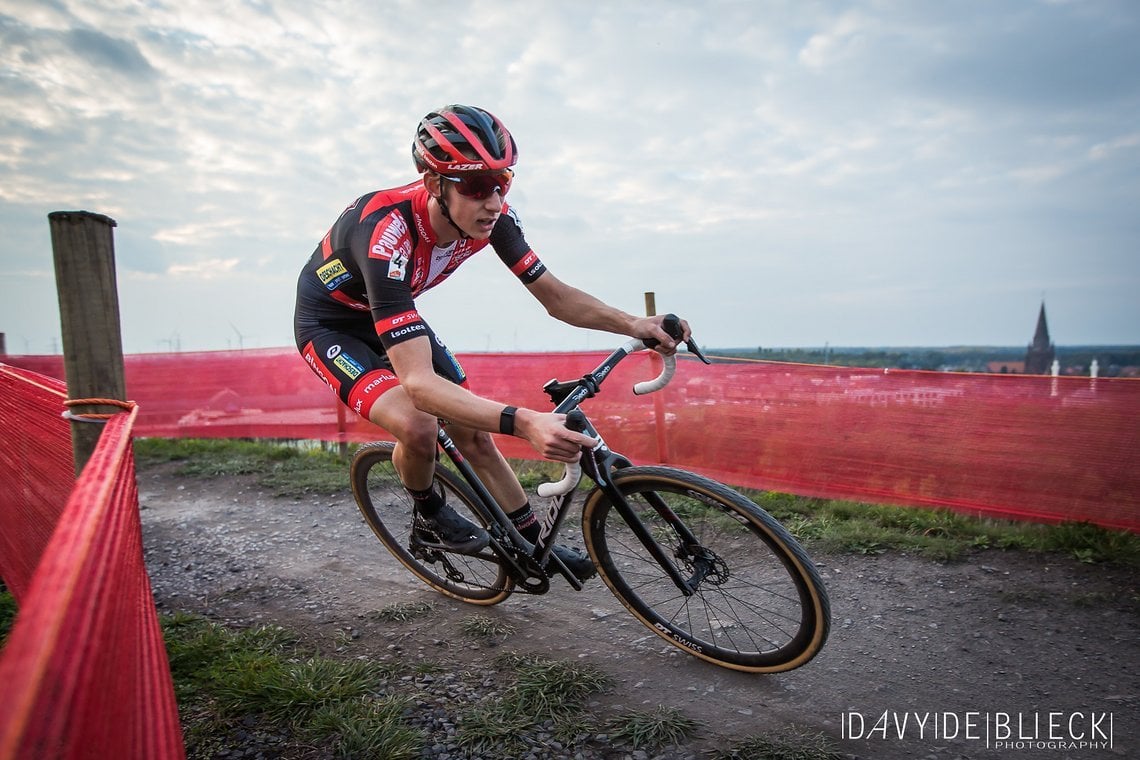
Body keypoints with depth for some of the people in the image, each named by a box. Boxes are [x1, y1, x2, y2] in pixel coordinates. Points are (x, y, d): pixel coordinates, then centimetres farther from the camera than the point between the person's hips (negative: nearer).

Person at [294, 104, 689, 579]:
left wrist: (634, 324, -29)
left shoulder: (492, 216, -22)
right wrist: (523, 423, -60)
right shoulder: (388, 233, -41)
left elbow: (556, 297, -12)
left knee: (473, 434, 0)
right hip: (330, 324, -5)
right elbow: (419, 382, -48)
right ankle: (429, 516, 5)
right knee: (416, 426, -29)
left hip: (395, 314, 6)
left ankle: (535, 546, 17)